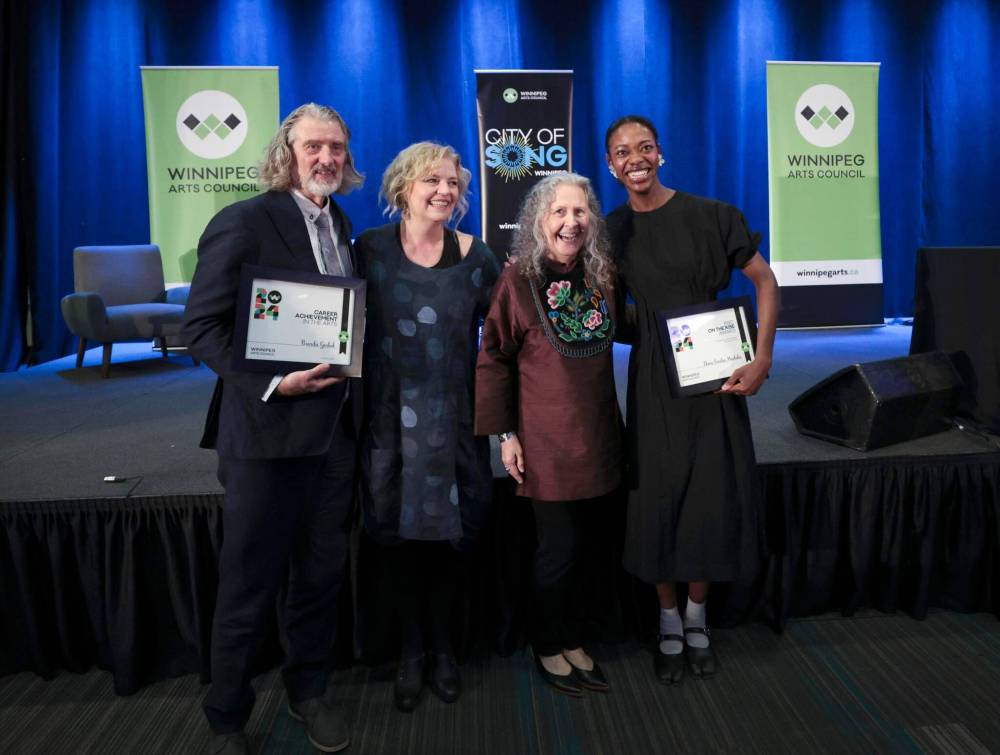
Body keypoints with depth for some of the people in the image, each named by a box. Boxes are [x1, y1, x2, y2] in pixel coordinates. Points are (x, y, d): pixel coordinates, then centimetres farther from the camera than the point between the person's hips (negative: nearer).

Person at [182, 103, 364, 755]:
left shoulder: (340, 225, 11)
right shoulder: (244, 222, -10)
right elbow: (203, 326, -13)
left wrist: (354, 383, 2)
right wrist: (270, 384, -23)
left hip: (335, 427, 6)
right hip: (268, 430, -6)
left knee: (321, 572, 17)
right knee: (250, 583, 9)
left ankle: (308, 691, 38)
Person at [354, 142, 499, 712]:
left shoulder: (475, 256, 1)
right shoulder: (371, 248, -1)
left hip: (454, 419, 1)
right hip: (389, 416, 0)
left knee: (448, 530, 7)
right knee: (400, 531, 7)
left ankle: (442, 645, 30)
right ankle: (412, 649, 28)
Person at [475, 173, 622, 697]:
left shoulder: (603, 277, 4)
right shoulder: (519, 280, -10)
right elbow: (494, 359, -8)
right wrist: (505, 434, -10)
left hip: (598, 437, 5)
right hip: (547, 440, -5)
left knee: (586, 544, 14)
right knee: (559, 548, 4)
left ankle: (573, 642, 34)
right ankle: (548, 649, 27)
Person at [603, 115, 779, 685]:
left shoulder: (710, 215, -6)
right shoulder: (613, 231, 3)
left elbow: (765, 280, -2)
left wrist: (763, 359, -10)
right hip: (654, 380, 2)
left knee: (712, 498, 5)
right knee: (658, 499, 5)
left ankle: (697, 619, 28)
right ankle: (669, 624, 24)